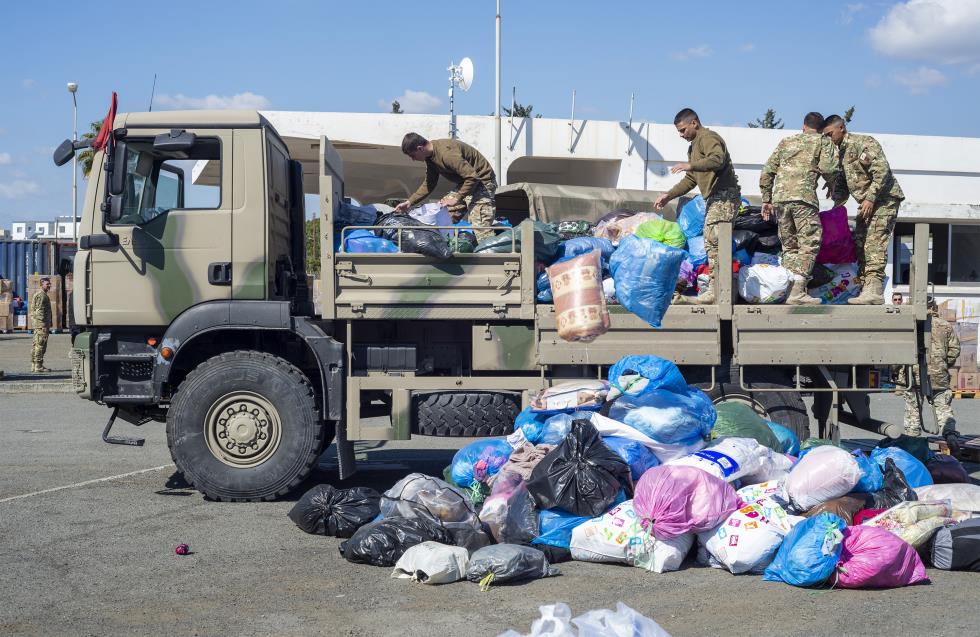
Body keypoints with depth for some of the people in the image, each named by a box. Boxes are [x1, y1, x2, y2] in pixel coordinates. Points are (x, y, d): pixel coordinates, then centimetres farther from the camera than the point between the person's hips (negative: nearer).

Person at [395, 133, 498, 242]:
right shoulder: (430, 155, 2)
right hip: (465, 183, 10)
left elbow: (472, 177, -31)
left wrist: (457, 199, -26)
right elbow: (429, 184, 14)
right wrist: (409, 202, 7)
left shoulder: (446, 153, -29)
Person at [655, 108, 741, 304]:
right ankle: (712, 289, 9)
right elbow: (690, 180, 32)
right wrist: (668, 195, 24)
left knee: (712, 242, -17)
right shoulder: (694, 146, 28)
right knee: (712, 244, 8)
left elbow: (718, 160, -27)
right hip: (714, 199, 11)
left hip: (724, 196, -11)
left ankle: (714, 291, -19)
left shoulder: (707, 137, -6)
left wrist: (690, 165, -36)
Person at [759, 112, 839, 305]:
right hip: (803, 196, -5)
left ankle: (789, 289, 8)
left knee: (789, 246, 13)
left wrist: (766, 199, 24)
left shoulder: (786, 141, 26)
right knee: (809, 243, -4)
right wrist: (833, 184, 17)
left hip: (779, 197, 5)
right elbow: (827, 168, -3)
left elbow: (767, 172, 20)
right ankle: (798, 291, -16)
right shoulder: (823, 141, 14)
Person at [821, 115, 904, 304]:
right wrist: (837, 205, 11)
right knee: (860, 244, 5)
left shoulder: (864, 142, -11)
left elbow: (882, 170, -21)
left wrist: (870, 198, -25)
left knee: (874, 243, -18)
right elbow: (842, 184, 25)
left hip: (884, 199, -10)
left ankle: (874, 290, -24)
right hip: (866, 203, 10)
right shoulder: (841, 153, 18)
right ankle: (865, 289, 6)